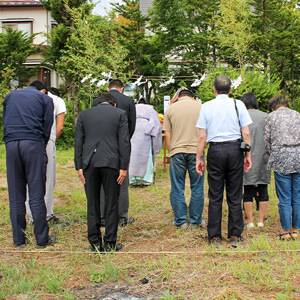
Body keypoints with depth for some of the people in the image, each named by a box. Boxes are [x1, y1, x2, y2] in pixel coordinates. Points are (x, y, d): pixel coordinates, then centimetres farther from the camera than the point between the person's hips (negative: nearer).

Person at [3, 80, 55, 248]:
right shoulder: (45, 98, 14)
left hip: (11, 144, 3)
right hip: (33, 143, -3)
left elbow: (5, 122, 22)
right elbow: (47, 124, 8)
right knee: (36, 194, -1)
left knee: (15, 195, 6)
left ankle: (19, 239, 9)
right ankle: (42, 239, 3)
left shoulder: (10, 96, 24)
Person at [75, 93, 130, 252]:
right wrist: (123, 167, -1)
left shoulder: (84, 114, 12)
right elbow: (124, 142, -1)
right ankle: (110, 243, 7)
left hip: (89, 163, 2)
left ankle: (95, 242, 12)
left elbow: (78, 142, 7)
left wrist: (79, 167, 6)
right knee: (111, 204, 5)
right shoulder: (120, 114, 6)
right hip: (111, 162, -2)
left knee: (92, 203, 8)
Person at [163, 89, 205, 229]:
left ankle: (181, 221, 9)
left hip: (177, 151, 0)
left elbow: (167, 135, 6)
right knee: (197, 188, 9)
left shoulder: (171, 109, 7)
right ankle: (195, 220, 15)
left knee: (177, 189, 7)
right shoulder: (200, 107, 7)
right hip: (196, 151, 0)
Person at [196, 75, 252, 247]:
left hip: (215, 150, 0)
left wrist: (199, 158, 8)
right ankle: (235, 236, 11)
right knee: (235, 195, 7)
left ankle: (215, 237, 9)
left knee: (215, 196, 5)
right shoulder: (238, 104, 2)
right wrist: (248, 155, 9)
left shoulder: (207, 106, 3)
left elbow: (202, 136, 1)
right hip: (235, 149, 0)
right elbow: (246, 133, 0)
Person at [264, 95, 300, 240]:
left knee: (284, 198, 2)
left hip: (281, 159, -3)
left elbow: (267, 140, 6)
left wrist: (271, 155, 21)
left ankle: (286, 230, 7)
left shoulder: (271, 117, 5)